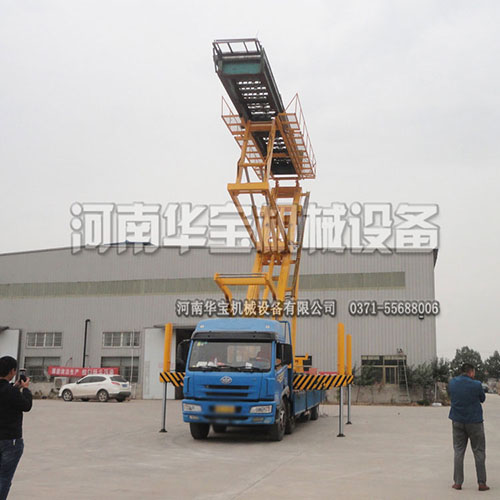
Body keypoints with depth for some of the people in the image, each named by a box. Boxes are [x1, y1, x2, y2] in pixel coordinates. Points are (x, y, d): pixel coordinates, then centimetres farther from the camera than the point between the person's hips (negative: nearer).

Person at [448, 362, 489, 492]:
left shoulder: (452, 383, -3)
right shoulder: (476, 385, -15)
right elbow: (482, 399, 0)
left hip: (457, 422, 4)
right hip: (474, 421, -3)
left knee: (458, 452, 10)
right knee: (479, 452, 8)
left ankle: (458, 482, 10)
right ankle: (481, 483, 10)